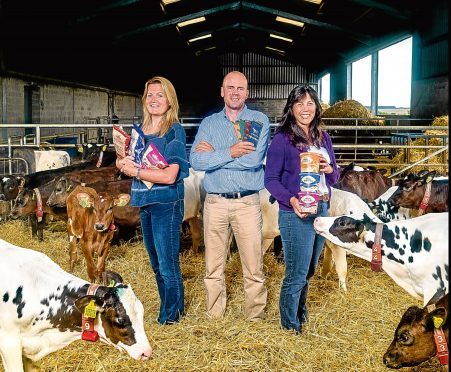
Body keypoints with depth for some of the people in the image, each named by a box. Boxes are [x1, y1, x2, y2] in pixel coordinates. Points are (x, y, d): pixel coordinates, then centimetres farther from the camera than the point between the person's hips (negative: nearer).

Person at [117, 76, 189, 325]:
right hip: (144, 203, 7)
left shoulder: (174, 131, -10)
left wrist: (135, 171, -12)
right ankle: (170, 309, 30)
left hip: (166, 203, -7)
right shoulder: (140, 130, 11)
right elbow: (121, 162, 14)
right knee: (156, 263, 15)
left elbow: (169, 175, -19)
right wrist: (125, 162, -9)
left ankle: (170, 316, 14)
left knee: (167, 263, -1)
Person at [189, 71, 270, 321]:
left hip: (248, 203, -2)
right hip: (215, 203, 3)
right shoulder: (208, 123, 10)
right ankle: (214, 317, 23)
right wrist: (231, 152, -14)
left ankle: (255, 318, 16)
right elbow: (195, 161, -5)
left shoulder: (259, 121, 2)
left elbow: (254, 159, -15)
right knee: (213, 267, 10)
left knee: (254, 268, 1)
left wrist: (213, 154, -9)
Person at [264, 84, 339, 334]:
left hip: (322, 210, 6)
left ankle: (300, 311, 38)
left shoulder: (323, 137, 10)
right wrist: (292, 200, -24)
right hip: (296, 214, -6)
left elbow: (334, 178, 17)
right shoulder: (282, 139, -8)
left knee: (309, 269, 18)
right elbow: (271, 179, -10)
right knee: (296, 273, 1)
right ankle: (290, 324, 19)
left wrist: (330, 169, -7)